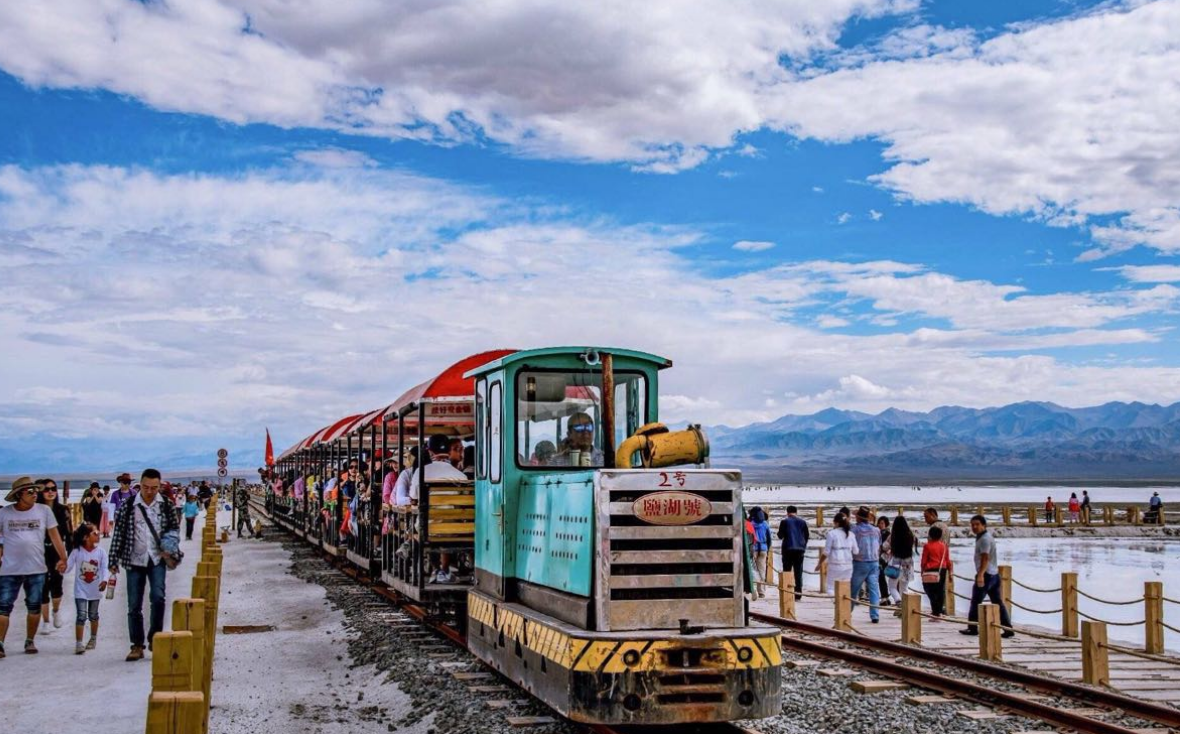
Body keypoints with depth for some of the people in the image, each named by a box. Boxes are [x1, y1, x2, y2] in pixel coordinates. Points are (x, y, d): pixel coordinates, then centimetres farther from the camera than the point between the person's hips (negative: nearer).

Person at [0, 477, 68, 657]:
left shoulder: (44, 510, 0)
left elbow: (54, 536, 3)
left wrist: (63, 558, -3)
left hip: (36, 569, 1)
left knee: (34, 607, 7)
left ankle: (30, 641, 20)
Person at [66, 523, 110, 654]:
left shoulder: (101, 551, -9)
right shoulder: (77, 551, -12)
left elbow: (105, 567, -13)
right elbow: (68, 565, -13)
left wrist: (104, 580, -29)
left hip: (95, 589, 3)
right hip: (81, 590, -2)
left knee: (93, 615, 18)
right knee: (81, 616, -10)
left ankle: (93, 639, 37)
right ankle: (78, 643, -8)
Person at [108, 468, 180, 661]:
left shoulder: (166, 506, 1)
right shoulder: (128, 506, -1)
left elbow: (175, 527, 13)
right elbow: (118, 533, 3)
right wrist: (114, 560, 2)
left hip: (157, 560, -1)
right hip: (134, 560, 1)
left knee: (158, 596, -18)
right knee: (134, 605, 4)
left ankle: (154, 638, 0)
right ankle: (137, 645, 14)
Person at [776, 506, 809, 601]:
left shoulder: (785, 522, -3)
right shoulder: (802, 522, 5)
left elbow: (780, 536, -1)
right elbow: (807, 536, 8)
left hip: (788, 549, -2)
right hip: (800, 549, 2)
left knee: (786, 572, 5)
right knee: (798, 572, 4)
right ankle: (798, 593, -1)